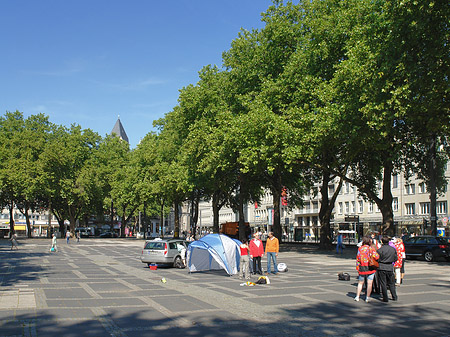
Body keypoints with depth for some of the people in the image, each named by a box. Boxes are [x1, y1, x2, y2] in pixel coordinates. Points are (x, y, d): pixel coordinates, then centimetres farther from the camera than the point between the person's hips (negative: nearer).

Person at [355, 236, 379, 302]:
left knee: (360, 283, 14)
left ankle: (357, 297, 15)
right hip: (370, 268, -2)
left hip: (362, 268, 2)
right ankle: (367, 298, 4)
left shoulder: (360, 249, -1)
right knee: (369, 283, 4)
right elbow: (377, 257, -12)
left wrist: (357, 268, 9)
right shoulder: (371, 248, -7)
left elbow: (358, 259, 2)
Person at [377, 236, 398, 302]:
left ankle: (385, 298, 4)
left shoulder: (380, 250, -13)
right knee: (391, 283, 18)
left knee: (383, 284, 3)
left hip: (381, 268, -4)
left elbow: (377, 259, -9)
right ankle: (394, 297, 23)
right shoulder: (393, 249, 0)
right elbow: (395, 259, 9)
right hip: (390, 268, 4)